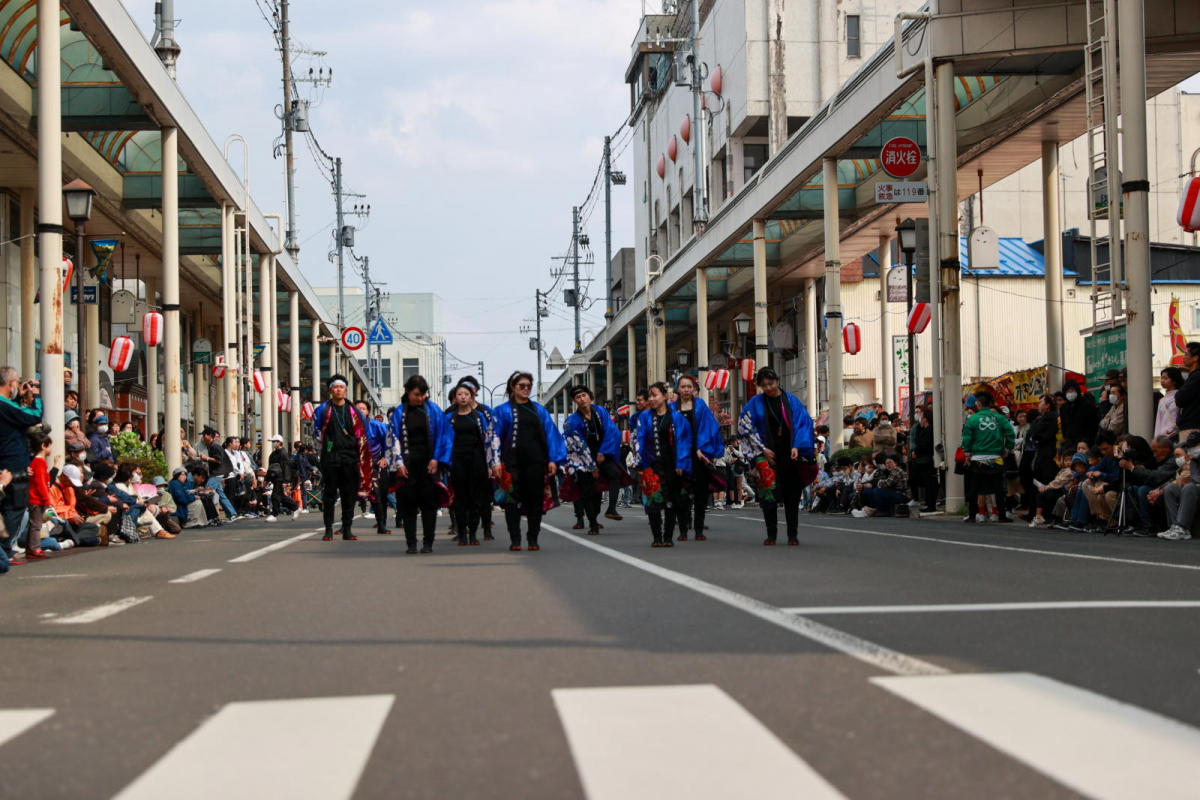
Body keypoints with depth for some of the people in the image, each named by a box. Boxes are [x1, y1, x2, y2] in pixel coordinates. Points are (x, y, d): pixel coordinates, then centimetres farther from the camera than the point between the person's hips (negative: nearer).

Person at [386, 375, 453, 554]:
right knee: (409, 505, 1)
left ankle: (428, 542, 5)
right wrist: (399, 463, -4)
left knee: (429, 503, 0)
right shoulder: (400, 412, 3)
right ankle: (411, 544, 5)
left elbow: (443, 435, 3)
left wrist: (436, 459, -5)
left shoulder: (433, 410, 3)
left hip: (428, 463, 0)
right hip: (407, 464, 0)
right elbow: (393, 438, 4)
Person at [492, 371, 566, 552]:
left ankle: (533, 539, 9)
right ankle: (515, 540, 2)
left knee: (536, 499, 2)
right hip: (512, 461, -2)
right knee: (513, 500, -2)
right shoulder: (503, 411, 6)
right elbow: (495, 437, 3)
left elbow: (551, 434, 8)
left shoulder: (539, 410, 12)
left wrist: (553, 459, -2)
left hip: (535, 461, 2)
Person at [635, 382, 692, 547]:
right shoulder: (645, 417, 5)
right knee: (653, 500, -3)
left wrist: (680, 463, -9)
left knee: (671, 501, 4)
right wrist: (640, 464, -5)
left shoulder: (676, 417, 1)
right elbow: (640, 441, 2)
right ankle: (657, 537, 4)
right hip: (652, 465, 1)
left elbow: (682, 440, -2)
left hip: (671, 464, 0)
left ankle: (668, 537, 12)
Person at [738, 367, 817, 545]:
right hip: (767, 456, 0)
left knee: (792, 495, 1)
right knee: (768, 495, -4)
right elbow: (745, 426, 1)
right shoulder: (755, 403, 2)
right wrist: (762, 449, -5)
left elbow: (803, 423, 1)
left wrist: (797, 446, -13)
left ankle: (793, 535, 7)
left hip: (790, 456, 0)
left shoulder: (791, 401, 3)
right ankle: (771, 534, 6)